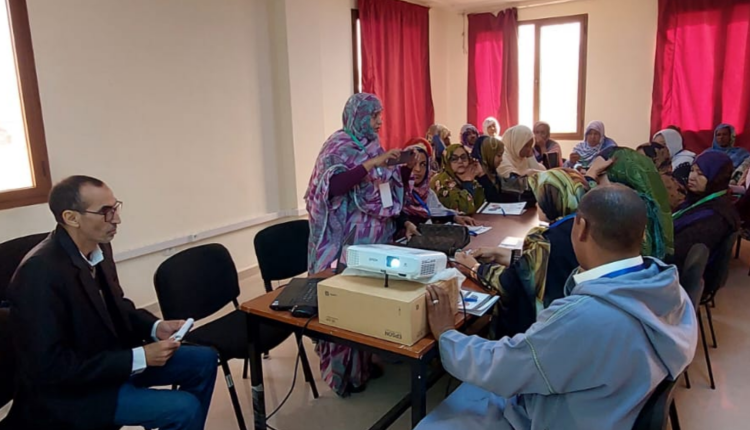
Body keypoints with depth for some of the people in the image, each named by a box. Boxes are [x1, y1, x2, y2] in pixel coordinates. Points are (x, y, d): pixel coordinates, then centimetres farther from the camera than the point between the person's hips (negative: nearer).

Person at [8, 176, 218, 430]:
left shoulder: (98, 247, -4)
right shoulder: (40, 271, -27)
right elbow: (51, 366, -27)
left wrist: (155, 327, -7)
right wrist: (139, 358, -25)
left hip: (106, 356, 8)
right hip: (65, 389, -8)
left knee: (204, 360, 7)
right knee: (184, 408, -20)